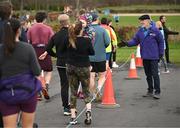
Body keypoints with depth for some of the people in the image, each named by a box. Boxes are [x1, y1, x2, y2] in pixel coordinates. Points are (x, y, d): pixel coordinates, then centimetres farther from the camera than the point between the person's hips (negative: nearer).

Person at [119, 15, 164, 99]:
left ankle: (157, 92, 0)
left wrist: (161, 53, -2)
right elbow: (135, 40, 6)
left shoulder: (155, 30, -8)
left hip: (153, 57, -6)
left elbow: (161, 41, -1)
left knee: (155, 74, -7)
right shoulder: (140, 31, 7)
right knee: (148, 74, 14)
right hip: (145, 57, 6)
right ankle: (150, 91, 24)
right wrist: (127, 43, -10)